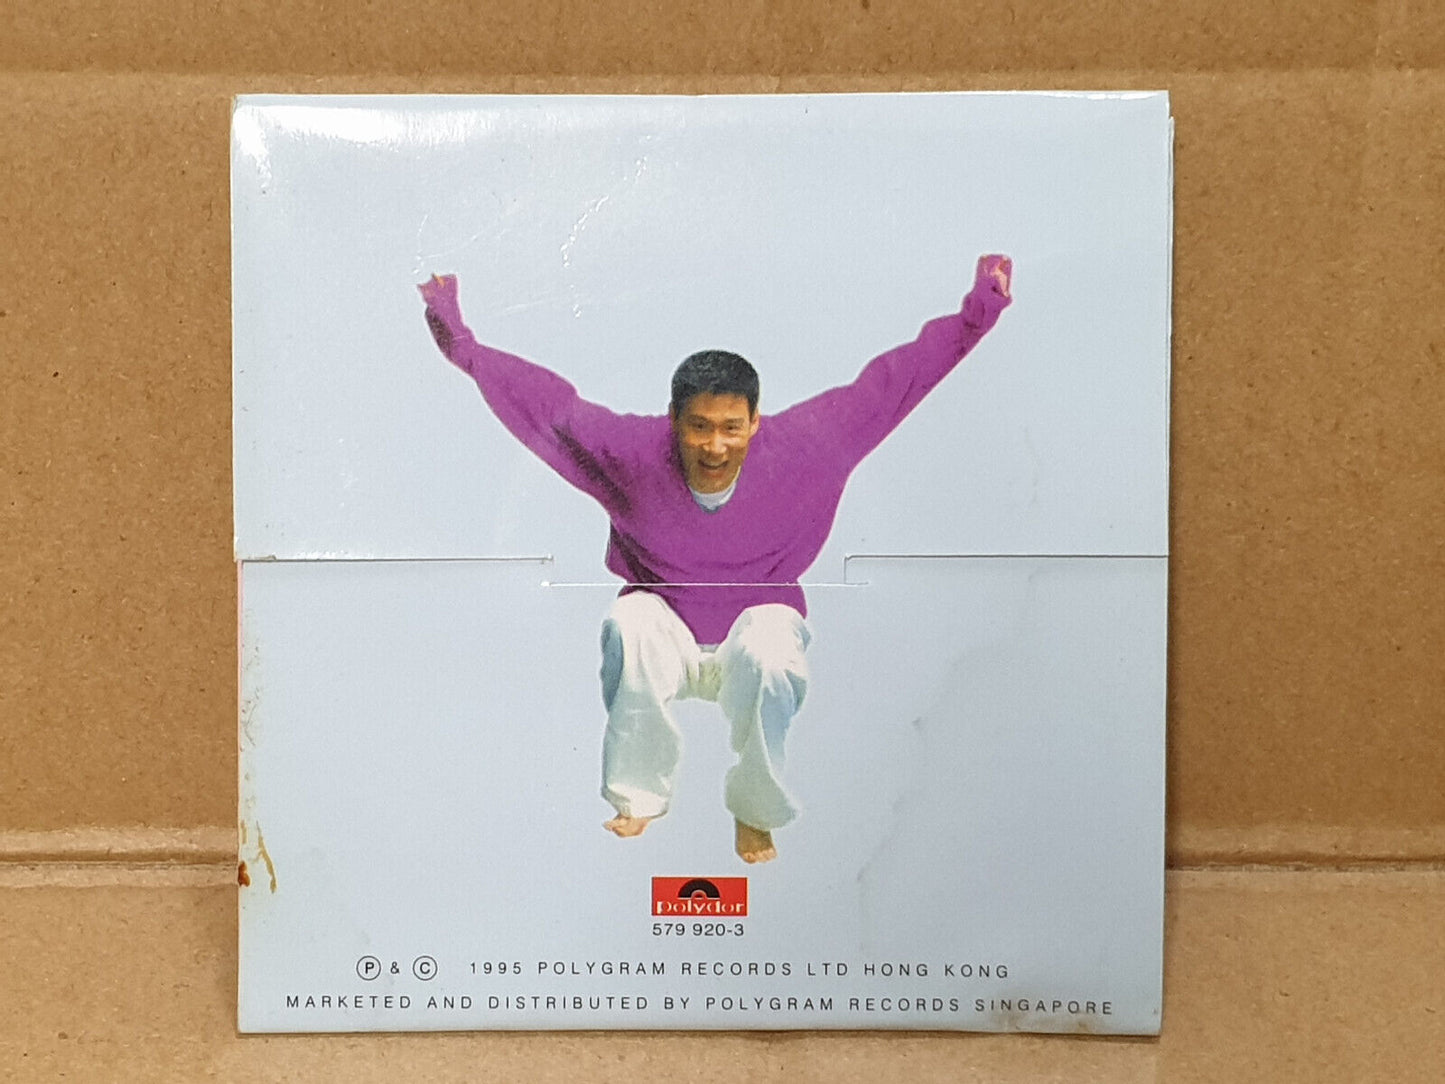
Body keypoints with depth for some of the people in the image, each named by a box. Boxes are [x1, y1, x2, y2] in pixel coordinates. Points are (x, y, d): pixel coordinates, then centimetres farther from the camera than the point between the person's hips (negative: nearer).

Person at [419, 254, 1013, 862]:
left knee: (770, 646, -36)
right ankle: (638, 796, -12)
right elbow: (548, 401, -7)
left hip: (761, 618, 0)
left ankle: (756, 812, -9)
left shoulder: (800, 447, -15)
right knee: (628, 624, -34)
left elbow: (889, 381, -11)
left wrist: (979, 311, -10)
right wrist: (461, 343, -9)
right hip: (663, 634, 1)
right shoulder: (634, 449, -15)